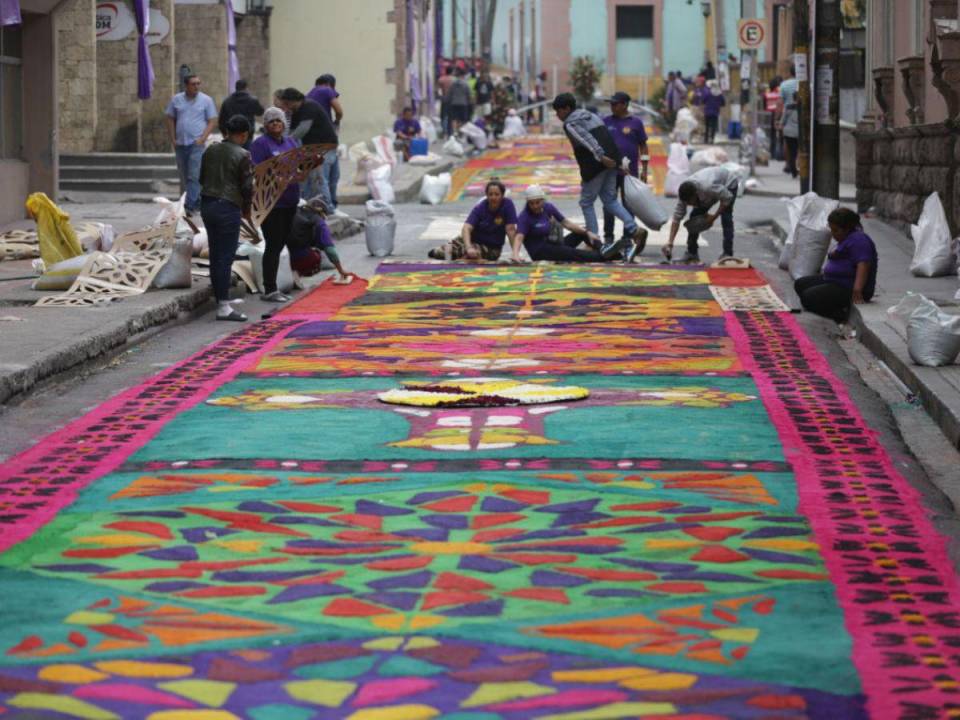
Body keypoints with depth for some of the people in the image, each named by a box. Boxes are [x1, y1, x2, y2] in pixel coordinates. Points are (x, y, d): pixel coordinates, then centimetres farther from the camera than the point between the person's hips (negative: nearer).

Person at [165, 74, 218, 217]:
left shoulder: (206, 100, 0)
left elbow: (212, 121, 0)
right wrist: (173, 139, 3)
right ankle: (196, 202, 21)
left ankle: (189, 206, -18)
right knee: (184, 176, 10)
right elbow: (169, 119, 12)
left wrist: (202, 138, -11)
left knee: (194, 176, -13)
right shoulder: (176, 100, 7)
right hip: (180, 144, 4)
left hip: (197, 144, -4)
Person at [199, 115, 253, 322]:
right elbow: (247, 186, -10)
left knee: (215, 255, 15)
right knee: (225, 257, -5)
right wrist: (247, 210, 5)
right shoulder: (242, 156, -12)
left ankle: (220, 298, 24)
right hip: (228, 208, -6)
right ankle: (223, 307, -6)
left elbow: (202, 178, 13)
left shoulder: (211, 150, 7)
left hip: (207, 204, 6)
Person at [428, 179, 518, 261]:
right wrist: (469, 248, -44)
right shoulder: (479, 208, -14)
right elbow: (466, 228, -26)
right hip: (473, 240, 1)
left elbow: (510, 229, -17)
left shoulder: (508, 204, -16)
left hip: (491, 249, -1)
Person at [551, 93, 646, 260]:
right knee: (610, 200, 13)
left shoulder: (570, 124, -4)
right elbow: (607, 138, 22)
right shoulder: (591, 116, 22)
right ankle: (635, 230, -4)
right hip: (611, 161, 8)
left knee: (586, 202, 7)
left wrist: (601, 157, -31)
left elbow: (587, 139, -22)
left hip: (595, 164, -8)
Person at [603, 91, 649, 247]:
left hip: (630, 171, -2)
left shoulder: (636, 122, 0)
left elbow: (643, 146, 3)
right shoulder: (606, 122, 5)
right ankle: (608, 237, 10)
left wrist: (644, 170, -1)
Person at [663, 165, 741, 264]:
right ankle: (692, 253, 4)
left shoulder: (707, 187, -47)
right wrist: (670, 243, -28)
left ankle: (728, 254, -16)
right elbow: (676, 218, -22)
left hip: (729, 184, -6)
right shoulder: (684, 194, -27)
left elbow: (727, 198, -33)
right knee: (695, 217, -5)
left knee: (726, 218, -21)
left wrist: (714, 217, -29)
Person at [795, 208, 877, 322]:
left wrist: (857, 290, -38)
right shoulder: (847, 239, 17)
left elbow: (863, 265, -29)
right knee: (800, 284, 14)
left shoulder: (858, 239, -18)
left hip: (848, 289, -12)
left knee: (808, 297, -25)